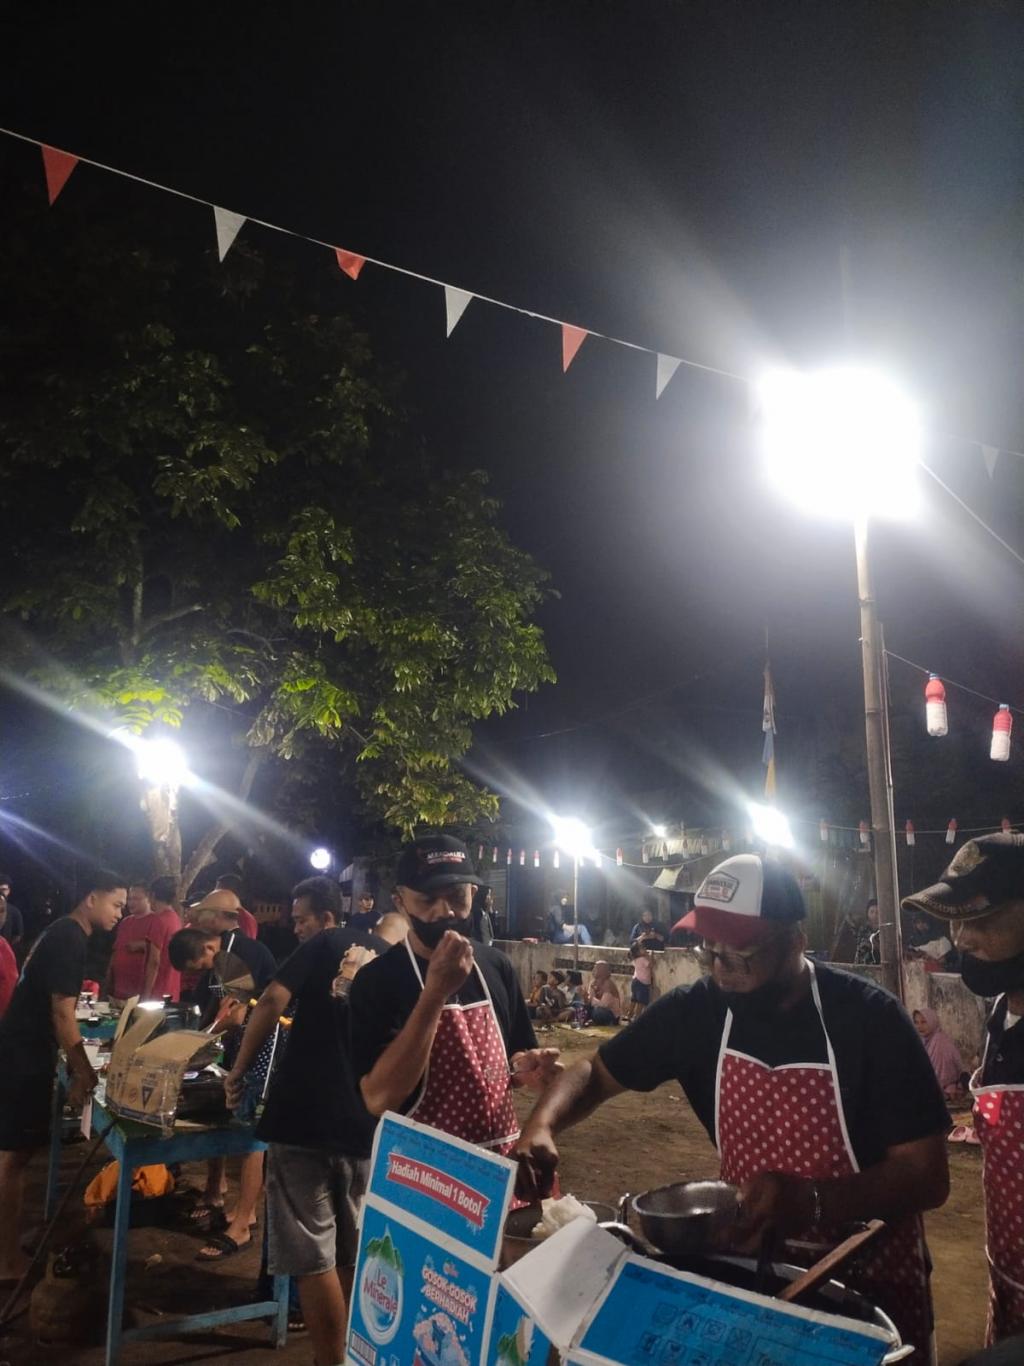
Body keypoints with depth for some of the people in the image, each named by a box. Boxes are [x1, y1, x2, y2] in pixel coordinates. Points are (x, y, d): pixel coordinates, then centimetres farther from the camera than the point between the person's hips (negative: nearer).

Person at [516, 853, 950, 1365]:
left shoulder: (869, 1019, -22)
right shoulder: (696, 1009, -12)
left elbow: (928, 1175, -21)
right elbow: (595, 1072, 0)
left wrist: (810, 1202, -37)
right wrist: (539, 1129, -21)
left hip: (869, 1278, -3)